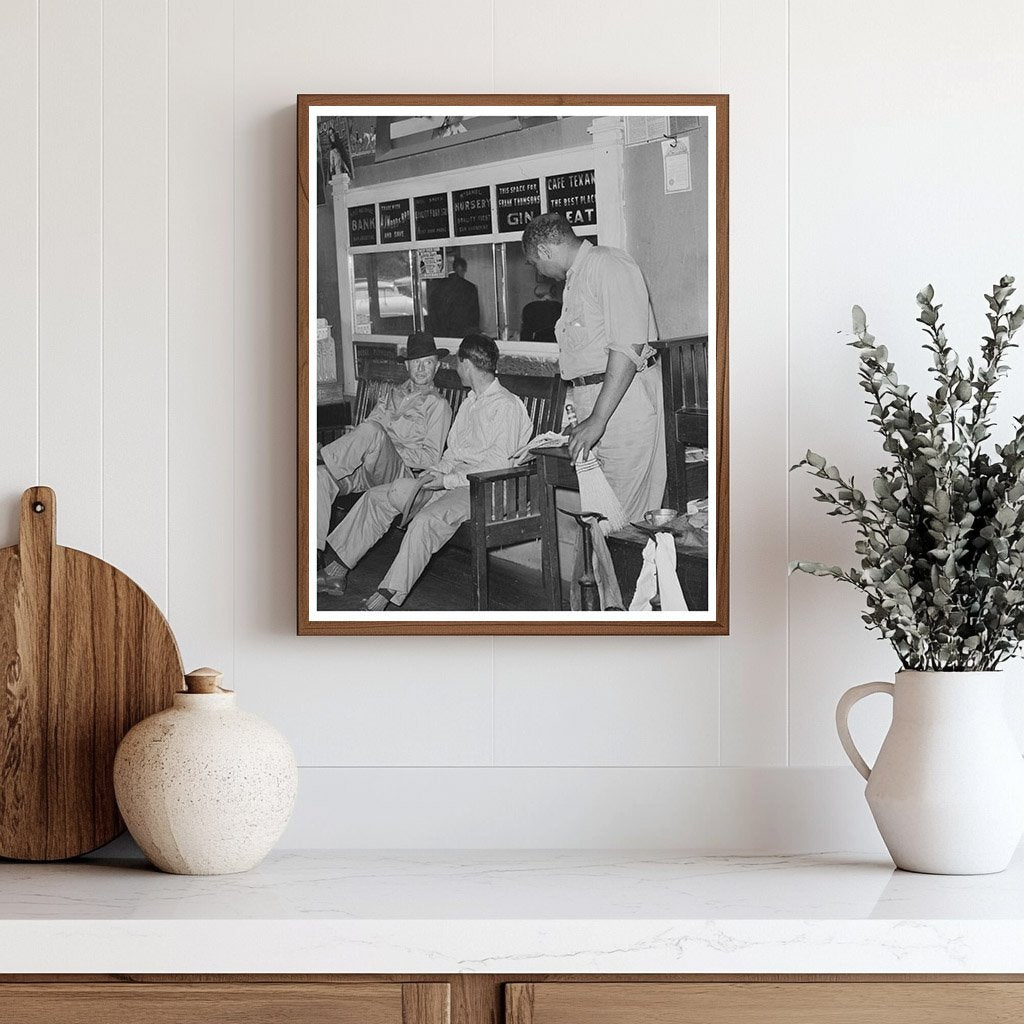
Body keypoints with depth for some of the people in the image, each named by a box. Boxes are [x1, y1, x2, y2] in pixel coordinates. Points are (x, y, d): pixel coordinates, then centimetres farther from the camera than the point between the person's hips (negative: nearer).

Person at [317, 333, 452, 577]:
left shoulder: (438, 405, 9)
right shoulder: (394, 395, 28)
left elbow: (431, 457, 0)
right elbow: (363, 430, 20)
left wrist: (388, 450, -10)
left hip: (399, 472, -6)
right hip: (367, 470, 6)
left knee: (372, 431, -36)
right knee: (321, 475, -25)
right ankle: (314, 555, -31)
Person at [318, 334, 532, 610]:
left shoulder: (506, 406, -10)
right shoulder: (470, 403, 21)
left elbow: (499, 466, -18)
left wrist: (448, 480, -18)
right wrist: (432, 475, -1)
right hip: (454, 481, 10)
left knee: (426, 520, -36)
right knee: (376, 497, 3)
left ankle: (389, 593, -36)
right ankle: (340, 564, 5)